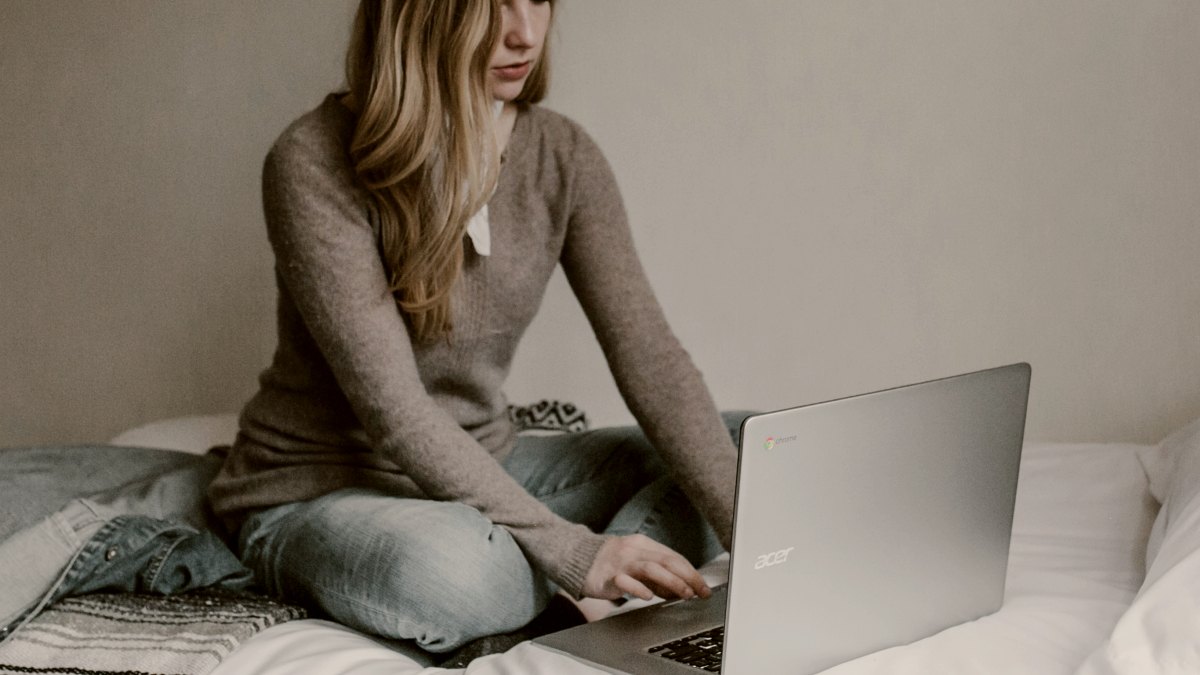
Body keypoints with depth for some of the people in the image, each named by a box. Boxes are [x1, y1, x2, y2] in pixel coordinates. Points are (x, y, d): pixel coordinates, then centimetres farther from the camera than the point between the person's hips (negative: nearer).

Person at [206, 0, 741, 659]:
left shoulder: (563, 157, -4)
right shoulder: (315, 164, -21)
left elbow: (650, 358, -10)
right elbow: (392, 411, -27)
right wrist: (574, 554, -34)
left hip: (481, 469, 6)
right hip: (319, 491, -6)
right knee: (448, 568, -41)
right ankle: (576, 595, -9)